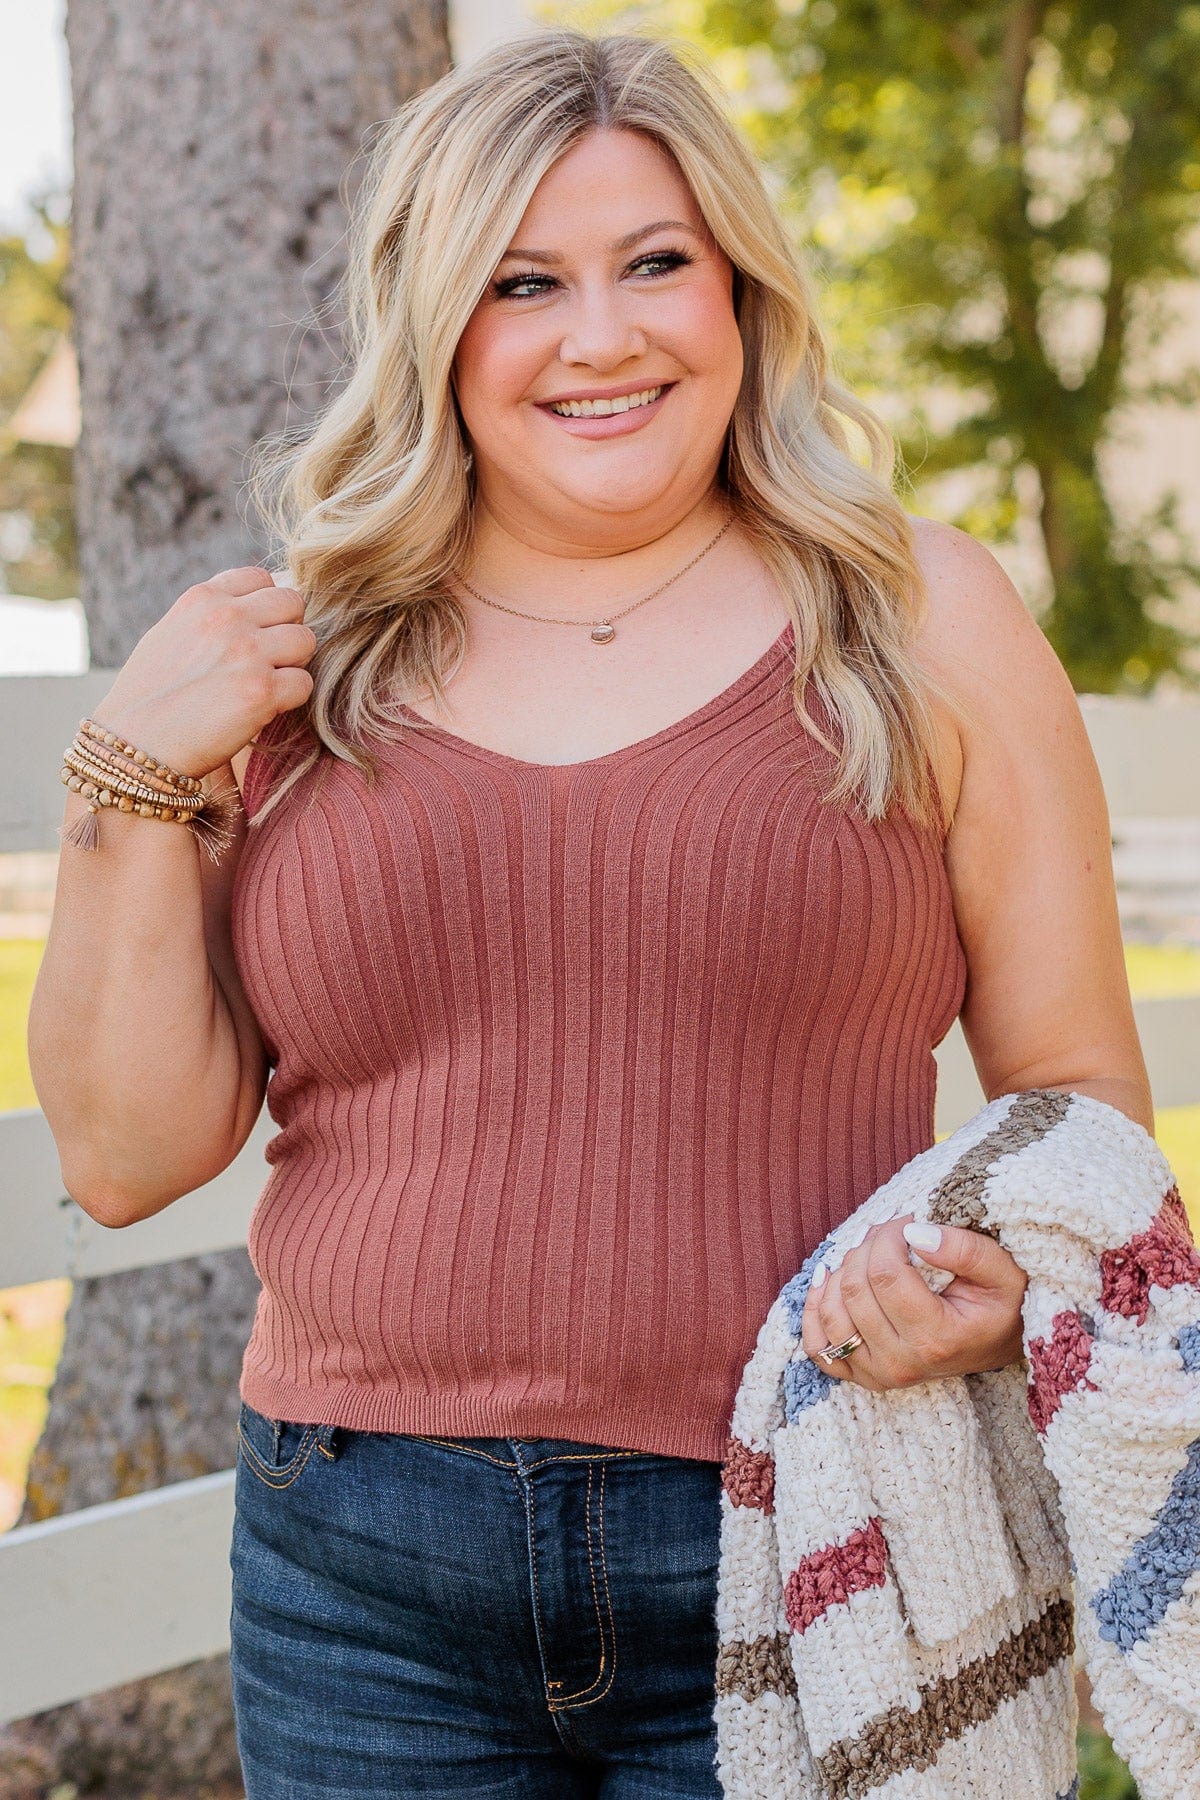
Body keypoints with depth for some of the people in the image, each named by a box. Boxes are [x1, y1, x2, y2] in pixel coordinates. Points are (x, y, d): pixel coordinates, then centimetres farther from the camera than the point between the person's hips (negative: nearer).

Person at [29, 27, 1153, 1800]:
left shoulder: (920, 618, 1)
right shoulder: (295, 663, 5)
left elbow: (1079, 1086, 5)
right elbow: (128, 1156, 4)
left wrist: (1009, 1274, -16)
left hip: (790, 1581, -1)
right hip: (367, 1587, 2)